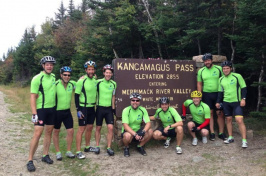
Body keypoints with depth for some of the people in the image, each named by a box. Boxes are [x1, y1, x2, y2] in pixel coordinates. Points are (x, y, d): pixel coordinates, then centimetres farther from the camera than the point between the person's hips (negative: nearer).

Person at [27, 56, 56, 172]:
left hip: (52, 108, 6)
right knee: (37, 133, -10)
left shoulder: (53, 77, 6)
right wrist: (34, 114, -19)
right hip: (41, 109, -6)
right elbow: (33, 97, -14)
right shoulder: (37, 78, -13)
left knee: (49, 132, 11)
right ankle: (30, 161, -2)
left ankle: (45, 155, 24)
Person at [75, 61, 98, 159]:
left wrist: (95, 105, 19)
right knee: (81, 129, -6)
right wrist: (78, 110, -16)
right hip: (83, 108, -7)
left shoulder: (95, 81, 8)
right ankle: (78, 152, -2)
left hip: (92, 108, 7)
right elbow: (76, 96, -13)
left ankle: (87, 147, 29)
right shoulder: (81, 81, -13)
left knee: (90, 128, 14)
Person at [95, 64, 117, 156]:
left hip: (109, 108, 2)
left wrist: (113, 108, 8)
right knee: (98, 128, 7)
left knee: (110, 127, -6)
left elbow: (113, 96, 10)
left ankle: (109, 147, 5)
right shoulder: (98, 82, -8)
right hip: (100, 108, -2)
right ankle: (97, 146, 22)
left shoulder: (113, 84, 3)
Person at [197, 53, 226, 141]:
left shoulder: (219, 68, 0)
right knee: (210, 113, 3)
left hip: (218, 94, -1)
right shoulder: (201, 71, 6)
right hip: (206, 94, 1)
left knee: (220, 113, 0)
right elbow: (199, 84, 10)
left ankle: (221, 133, 11)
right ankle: (212, 133, 10)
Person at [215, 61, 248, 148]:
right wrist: (218, 102, 12)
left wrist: (243, 99, -12)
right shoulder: (221, 79, 9)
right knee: (228, 119, 10)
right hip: (226, 102, 5)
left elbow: (244, 88, -4)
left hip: (236, 102, -5)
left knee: (239, 120, -11)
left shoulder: (237, 76, -6)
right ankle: (230, 137, 24)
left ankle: (244, 140, -6)